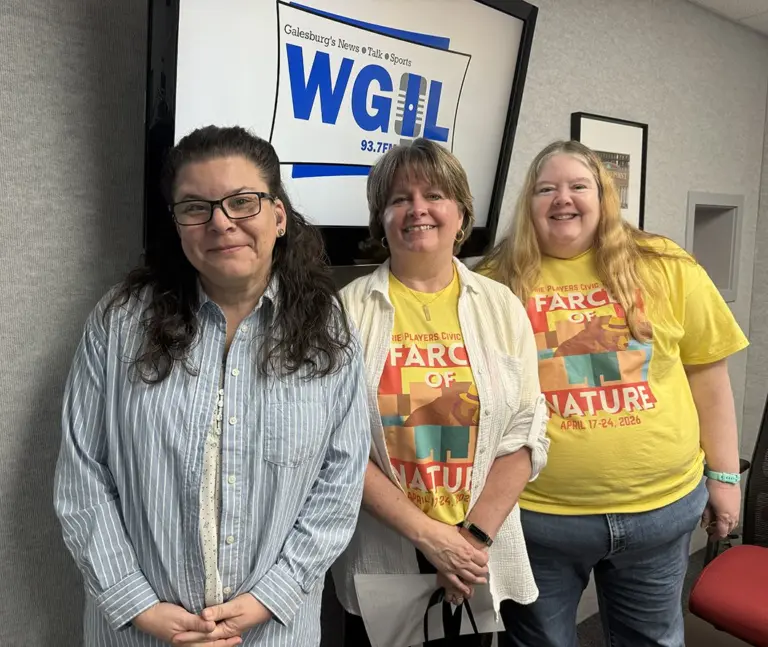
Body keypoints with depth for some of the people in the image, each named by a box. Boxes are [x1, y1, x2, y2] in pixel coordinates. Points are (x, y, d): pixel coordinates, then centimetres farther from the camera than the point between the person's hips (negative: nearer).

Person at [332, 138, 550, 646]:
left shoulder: (501, 307, 0)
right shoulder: (349, 311, -7)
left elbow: (525, 436, -2)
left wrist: (475, 536, -11)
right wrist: (428, 533, -14)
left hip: (478, 556, 2)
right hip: (381, 553, -1)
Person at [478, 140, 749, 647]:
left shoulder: (664, 267, -1)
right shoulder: (496, 283, -6)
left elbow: (707, 371, 5)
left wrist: (724, 474, 7)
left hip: (662, 505, 2)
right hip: (536, 512, -1)